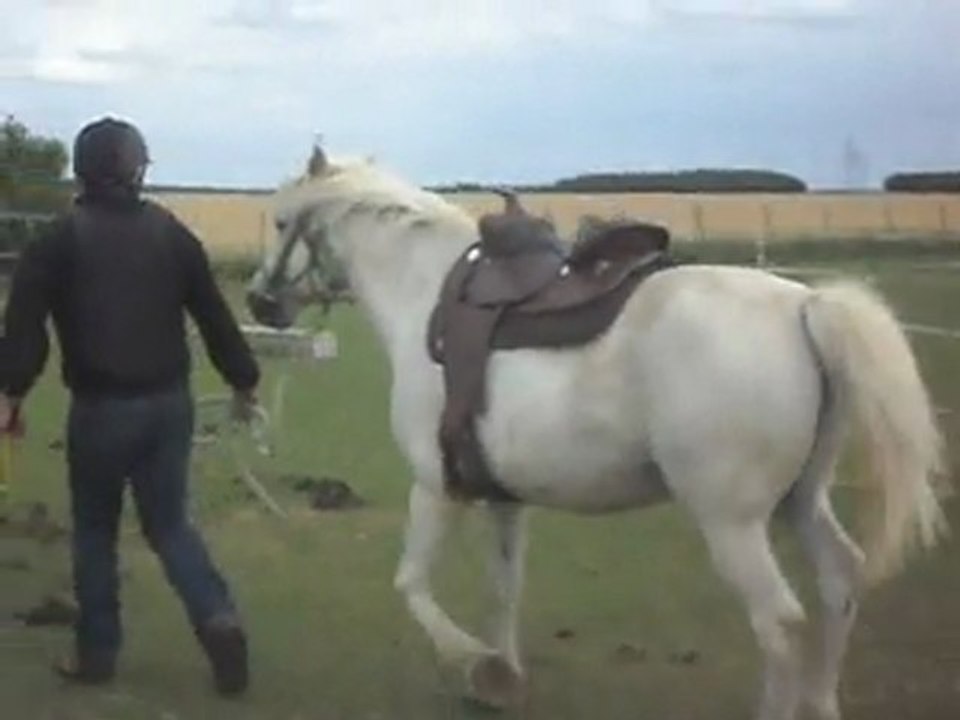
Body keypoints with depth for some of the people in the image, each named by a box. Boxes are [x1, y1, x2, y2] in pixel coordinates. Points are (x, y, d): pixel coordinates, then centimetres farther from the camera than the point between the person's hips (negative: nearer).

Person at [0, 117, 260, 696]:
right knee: (170, 523, 13)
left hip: (100, 407, -3)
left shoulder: (62, 239, -4)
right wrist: (243, 381, 17)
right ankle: (218, 617, -9)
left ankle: (97, 653, 17)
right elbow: (214, 314, 8)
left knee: (95, 529, 13)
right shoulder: (171, 232, 5)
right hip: (169, 401, 3)